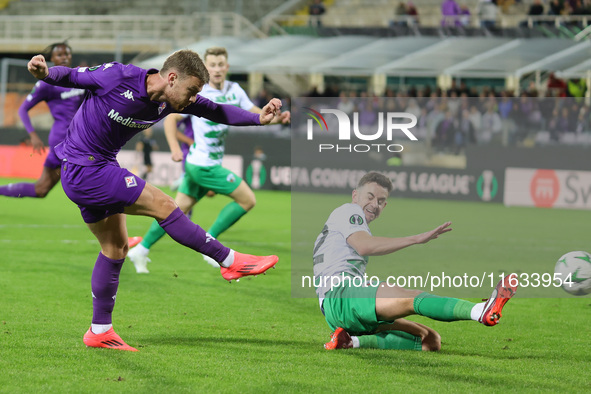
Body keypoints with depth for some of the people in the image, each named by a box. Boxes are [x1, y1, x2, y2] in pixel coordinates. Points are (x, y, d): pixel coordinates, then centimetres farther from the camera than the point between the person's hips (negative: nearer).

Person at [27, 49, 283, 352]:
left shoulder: (171, 101, -2)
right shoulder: (118, 78, -23)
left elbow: (216, 112, 2)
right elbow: (71, 77, -14)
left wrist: (258, 118, -11)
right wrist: (45, 72, -34)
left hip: (99, 168, 9)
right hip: (83, 169, -9)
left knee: (115, 246, 13)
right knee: (162, 205, -11)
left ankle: (100, 331, 20)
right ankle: (230, 261, -2)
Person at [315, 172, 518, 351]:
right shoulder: (348, 211, 5)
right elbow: (364, 246, -16)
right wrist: (416, 239, -20)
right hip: (338, 295, -10)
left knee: (430, 341, -4)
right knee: (410, 299, -33)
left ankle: (354, 341, -21)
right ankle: (482, 311, -57)